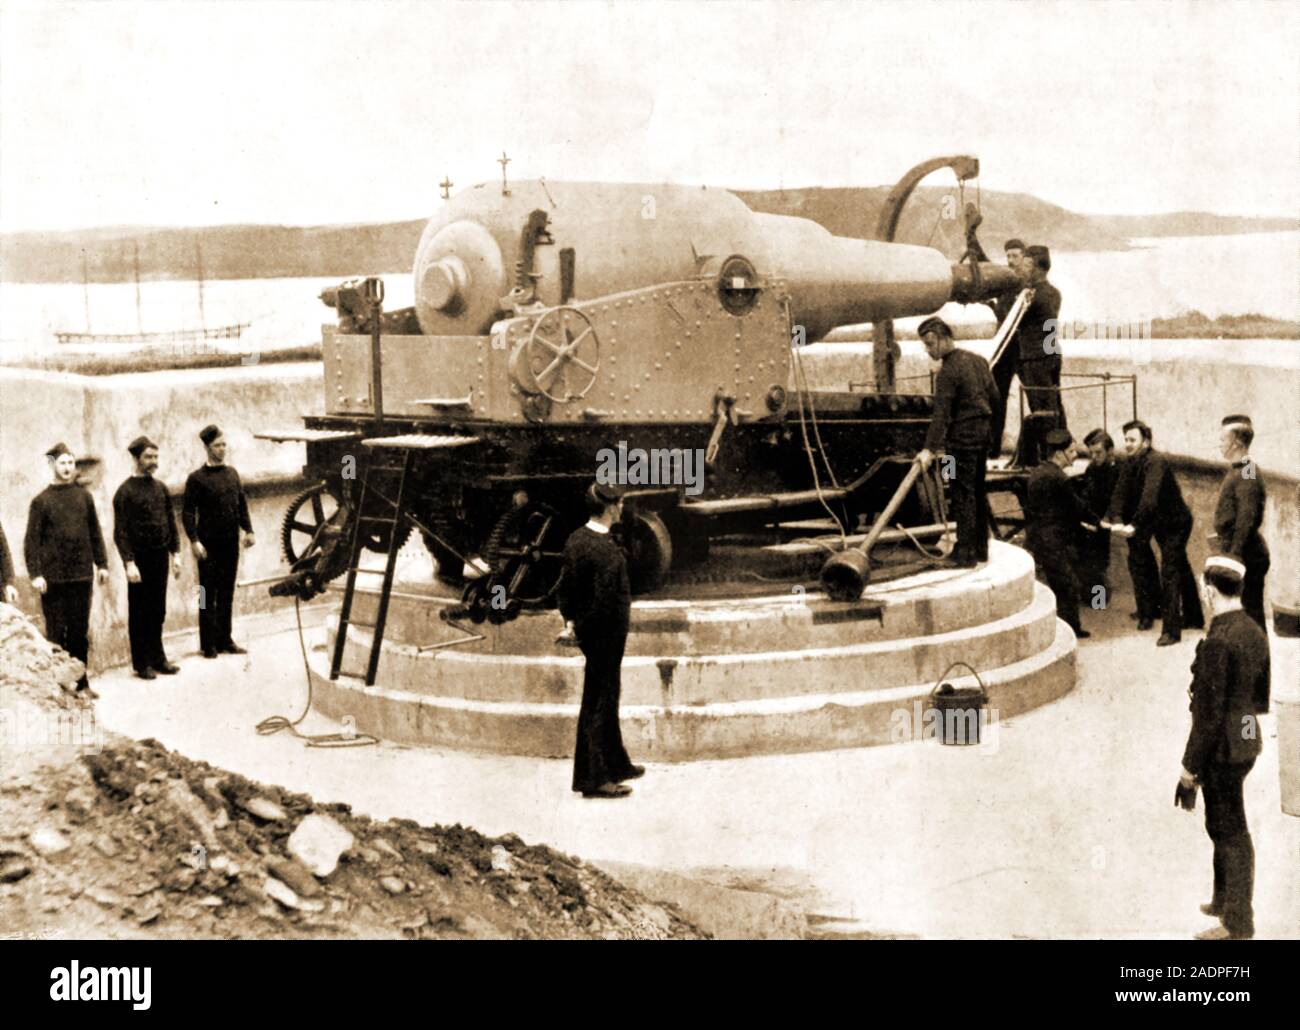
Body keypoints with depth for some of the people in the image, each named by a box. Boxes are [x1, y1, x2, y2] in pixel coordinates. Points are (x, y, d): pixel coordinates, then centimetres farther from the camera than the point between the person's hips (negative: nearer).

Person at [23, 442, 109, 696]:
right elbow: (31, 540, -3)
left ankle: (80, 683, 16)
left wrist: (101, 563, 9)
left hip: (82, 575, 3)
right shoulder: (41, 501, -1)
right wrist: (35, 574, -10)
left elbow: (95, 533, 13)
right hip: (53, 577, -3)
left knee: (80, 632, 8)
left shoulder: (84, 496, 9)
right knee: (56, 632, 1)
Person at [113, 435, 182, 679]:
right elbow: (120, 531, -11)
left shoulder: (160, 488, 10)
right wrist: (129, 562, -17)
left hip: (160, 556, 6)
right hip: (140, 559, -6)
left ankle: (158, 658, 21)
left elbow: (171, 522, 15)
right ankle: (141, 664, 9)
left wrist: (175, 553, 9)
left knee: (158, 612, 12)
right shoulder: (126, 491, -9)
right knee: (139, 613, 3)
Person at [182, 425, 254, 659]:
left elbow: (242, 504, 16)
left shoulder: (232, 473, 11)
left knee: (227, 593, 11)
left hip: (230, 543, 5)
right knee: (208, 594, 0)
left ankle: (225, 640, 18)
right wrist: (194, 540, -17)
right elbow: (187, 512, -8)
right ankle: (208, 644, 4)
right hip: (209, 545, -5)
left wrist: (248, 530, 6)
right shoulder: (197, 478, -6)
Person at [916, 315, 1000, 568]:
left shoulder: (948, 371, -16)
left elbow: (941, 414, -22)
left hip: (962, 437, -9)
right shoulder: (978, 360, 11)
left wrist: (930, 449, -24)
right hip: (982, 433, 9)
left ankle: (966, 554, -4)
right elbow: (994, 398, 16)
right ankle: (981, 548, 22)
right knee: (978, 492, 16)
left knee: (963, 495, -5)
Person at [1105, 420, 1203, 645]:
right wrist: (1117, 521, -30)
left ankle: (1171, 630, -11)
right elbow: (1120, 494, -12)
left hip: (1175, 523, -8)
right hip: (1157, 523, 8)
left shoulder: (1156, 462, -26)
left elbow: (1150, 497, -39)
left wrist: (1134, 525, -48)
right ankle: (1193, 617, 34)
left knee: (1170, 572, -13)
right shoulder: (1130, 464, -1)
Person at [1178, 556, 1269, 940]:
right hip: (1247, 740, 9)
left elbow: (1209, 712, -21)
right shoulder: (1255, 632, 4)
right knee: (1222, 825, 23)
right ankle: (1225, 899, 38)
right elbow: (1262, 698, 12)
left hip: (1222, 749, -9)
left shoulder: (1217, 642, -23)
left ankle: (1238, 922, 15)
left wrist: (1190, 766, -14)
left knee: (1230, 831, 3)